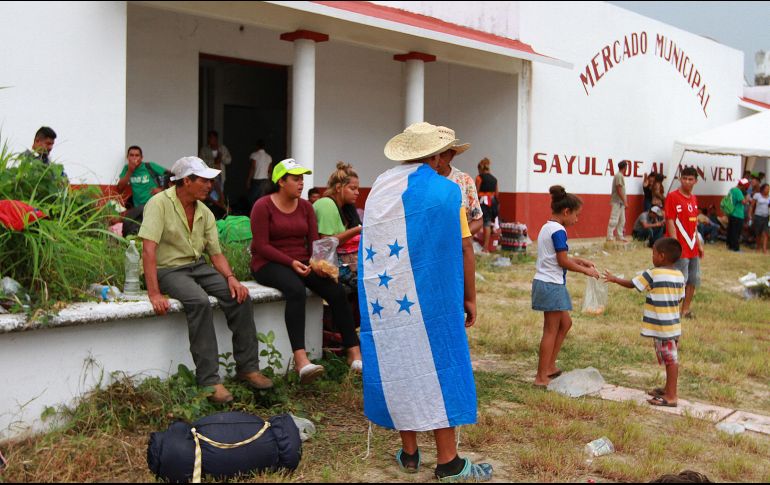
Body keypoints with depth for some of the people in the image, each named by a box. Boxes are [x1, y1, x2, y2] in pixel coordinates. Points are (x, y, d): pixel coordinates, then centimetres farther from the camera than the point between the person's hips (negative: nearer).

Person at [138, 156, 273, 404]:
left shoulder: (205, 213, 8)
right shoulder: (160, 204, -14)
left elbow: (216, 253, 10)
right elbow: (148, 250, -23)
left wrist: (230, 277, -12)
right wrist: (154, 294, -31)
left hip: (197, 266, 7)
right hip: (168, 270, -6)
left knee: (239, 296, -15)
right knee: (200, 302, -34)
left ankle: (247, 367, -3)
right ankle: (209, 380, -27)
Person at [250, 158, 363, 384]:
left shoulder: (305, 206, 12)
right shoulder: (263, 206, -4)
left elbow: (314, 241, 6)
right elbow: (261, 246, -11)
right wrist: (291, 262, -22)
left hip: (302, 263, 5)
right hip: (269, 264, -5)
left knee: (337, 291, -20)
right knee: (296, 291, -38)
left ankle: (354, 353, -19)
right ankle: (300, 359, -47)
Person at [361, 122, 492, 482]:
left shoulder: (379, 189, 7)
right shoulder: (445, 191, -6)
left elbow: (372, 248, 9)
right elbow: (464, 250, -6)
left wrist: (384, 286, 15)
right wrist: (469, 298, 1)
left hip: (382, 295, 5)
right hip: (429, 297, -4)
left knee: (397, 364, 10)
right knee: (438, 366, 1)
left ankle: (409, 453, 19)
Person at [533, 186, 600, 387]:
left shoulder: (546, 227, 14)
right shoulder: (558, 231, -16)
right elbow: (563, 262, -17)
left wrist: (581, 261, 14)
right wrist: (585, 271, -6)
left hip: (544, 282, 10)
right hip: (552, 285, -10)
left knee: (565, 323, 20)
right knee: (551, 331, -2)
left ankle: (550, 367, 24)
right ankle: (541, 377, 3)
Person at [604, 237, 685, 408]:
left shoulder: (653, 274, -15)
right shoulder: (679, 275, 4)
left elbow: (631, 284, -4)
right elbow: (680, 298, 10)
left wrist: (615, 279, 11)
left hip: (661, 327, -7)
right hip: (674, 325, 8)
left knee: (670, 360, -3)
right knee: (671, 359, 17)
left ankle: (671, 397, 3)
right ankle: (668, 389, 31)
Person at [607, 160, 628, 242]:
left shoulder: (620, 175, 15)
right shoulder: (619, 176, -14)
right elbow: (619, 190, -19)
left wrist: (624, 201, 14)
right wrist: (625, 201, -16)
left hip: (621, 202, 10)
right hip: (617, 202, -10)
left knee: (622, 220, 13)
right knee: (614, 220, -9)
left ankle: (620, 237, 19)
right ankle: (610, 237, -7)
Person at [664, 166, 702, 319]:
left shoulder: (694, 198, 13)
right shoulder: (672, 197, -10)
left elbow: (694, 224, 18)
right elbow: (670, 222, -15)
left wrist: (699, 243, 16)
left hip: (693, 248, 8)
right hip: (680, 249, -8)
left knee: (693, 280, 12)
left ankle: (685, 309, 23)